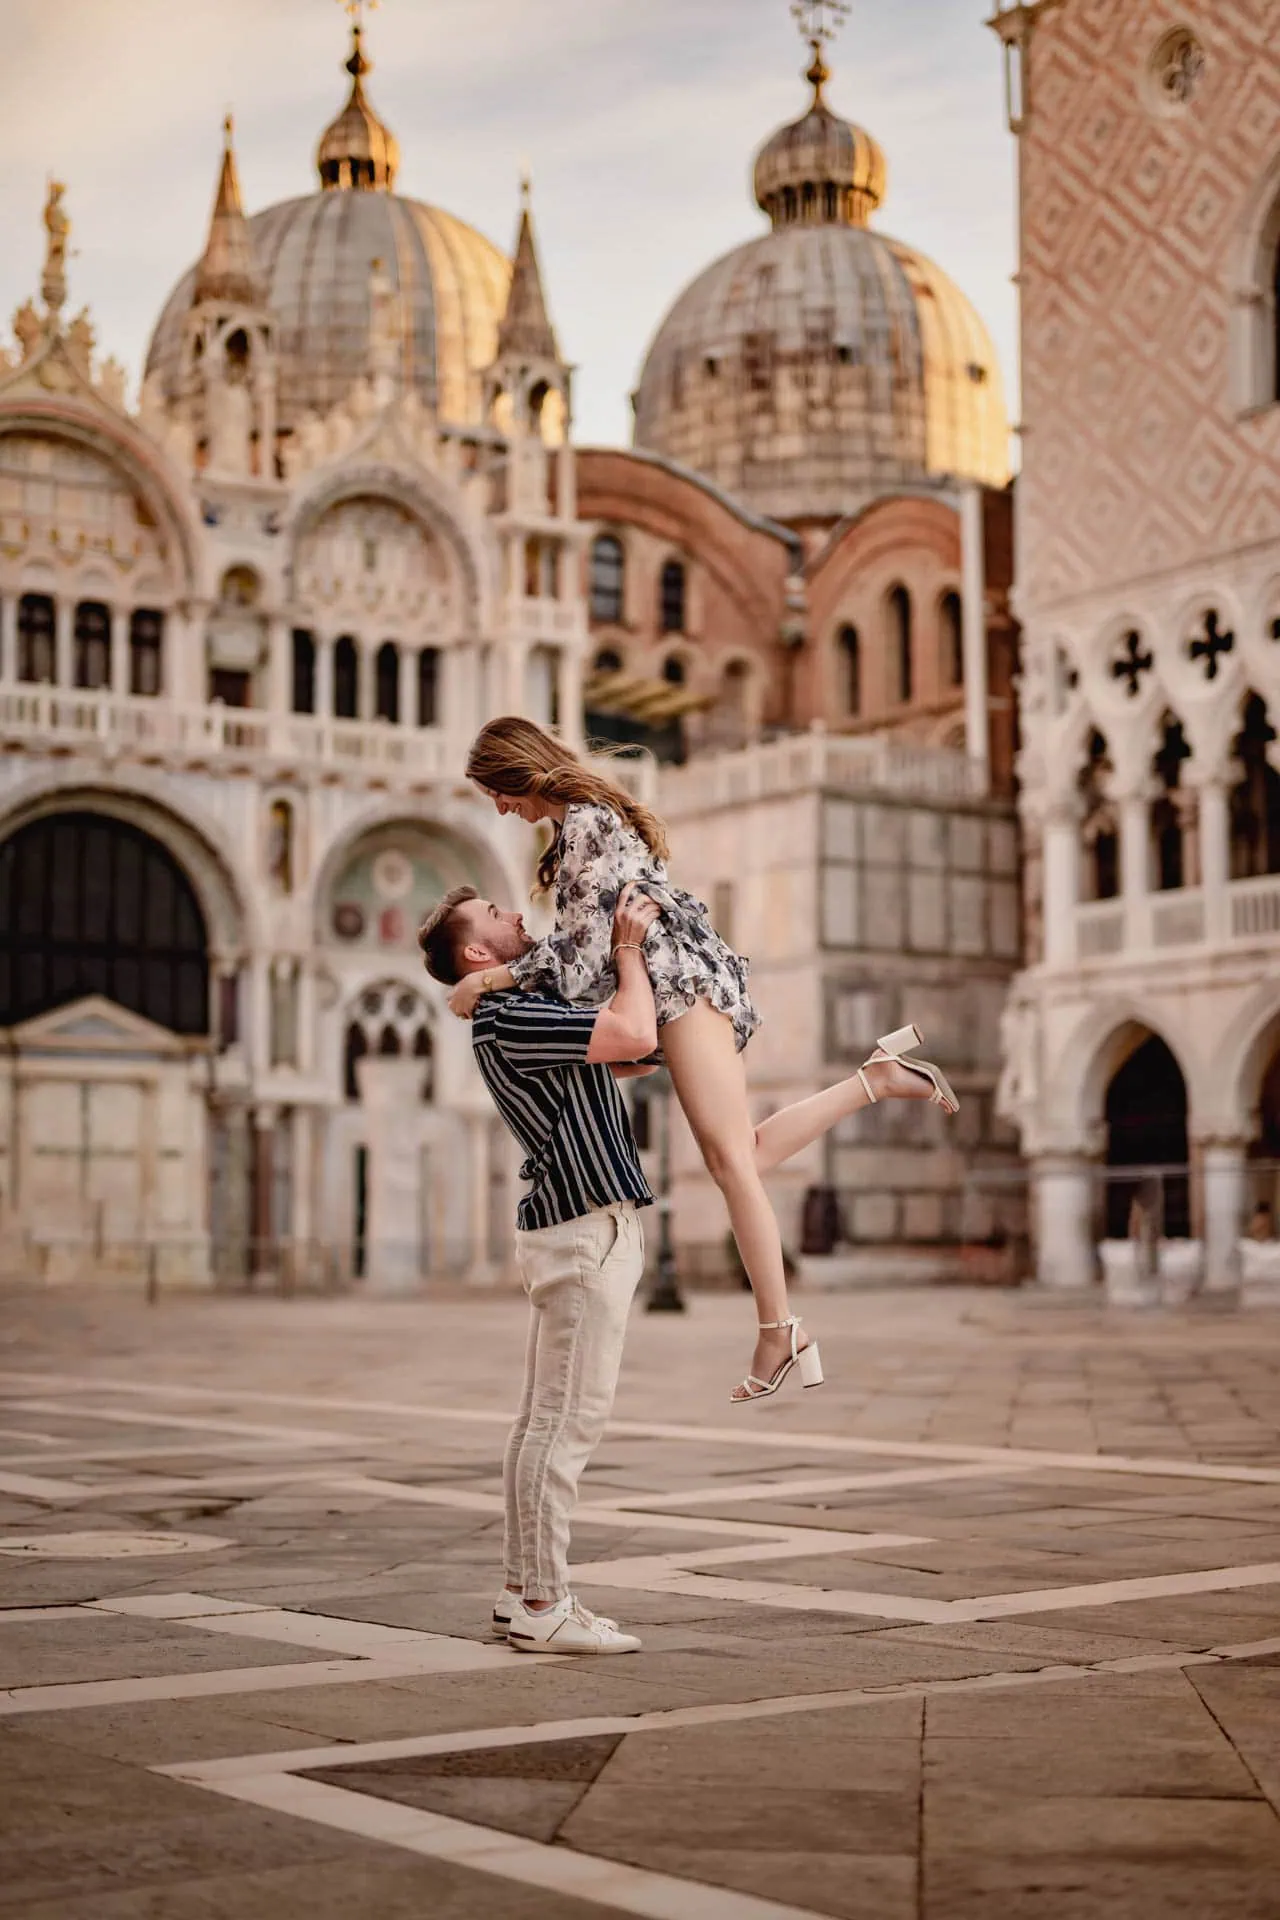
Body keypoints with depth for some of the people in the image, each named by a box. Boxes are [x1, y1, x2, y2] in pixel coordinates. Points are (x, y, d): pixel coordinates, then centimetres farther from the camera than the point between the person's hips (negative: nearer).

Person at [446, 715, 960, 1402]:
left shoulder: (585, 820, -8)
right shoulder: (591, 817, 22)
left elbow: (584, 942, -15)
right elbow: (592, 939, 26)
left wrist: (497, 977, -13)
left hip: (681, 983, -10)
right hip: (680, 989, 10)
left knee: (728, 1157, -14)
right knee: (738, 1157, 5)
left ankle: (779, 1332, -18)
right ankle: (881, 1074, 8)